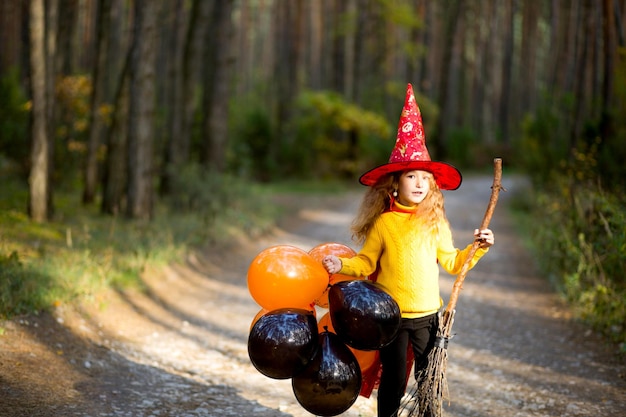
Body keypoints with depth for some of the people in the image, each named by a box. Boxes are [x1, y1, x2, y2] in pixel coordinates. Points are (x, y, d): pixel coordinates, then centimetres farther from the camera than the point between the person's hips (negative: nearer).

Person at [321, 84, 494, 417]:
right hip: (391, 315, -2)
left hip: (427, 315, 3)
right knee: (393, 381, 6)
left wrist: (478, 249, -3)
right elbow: (366, 263, 1)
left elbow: (451, 262, 10)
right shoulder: (384, 223, -5)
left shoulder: (435, 224, 2)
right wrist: (342, 265, -15)